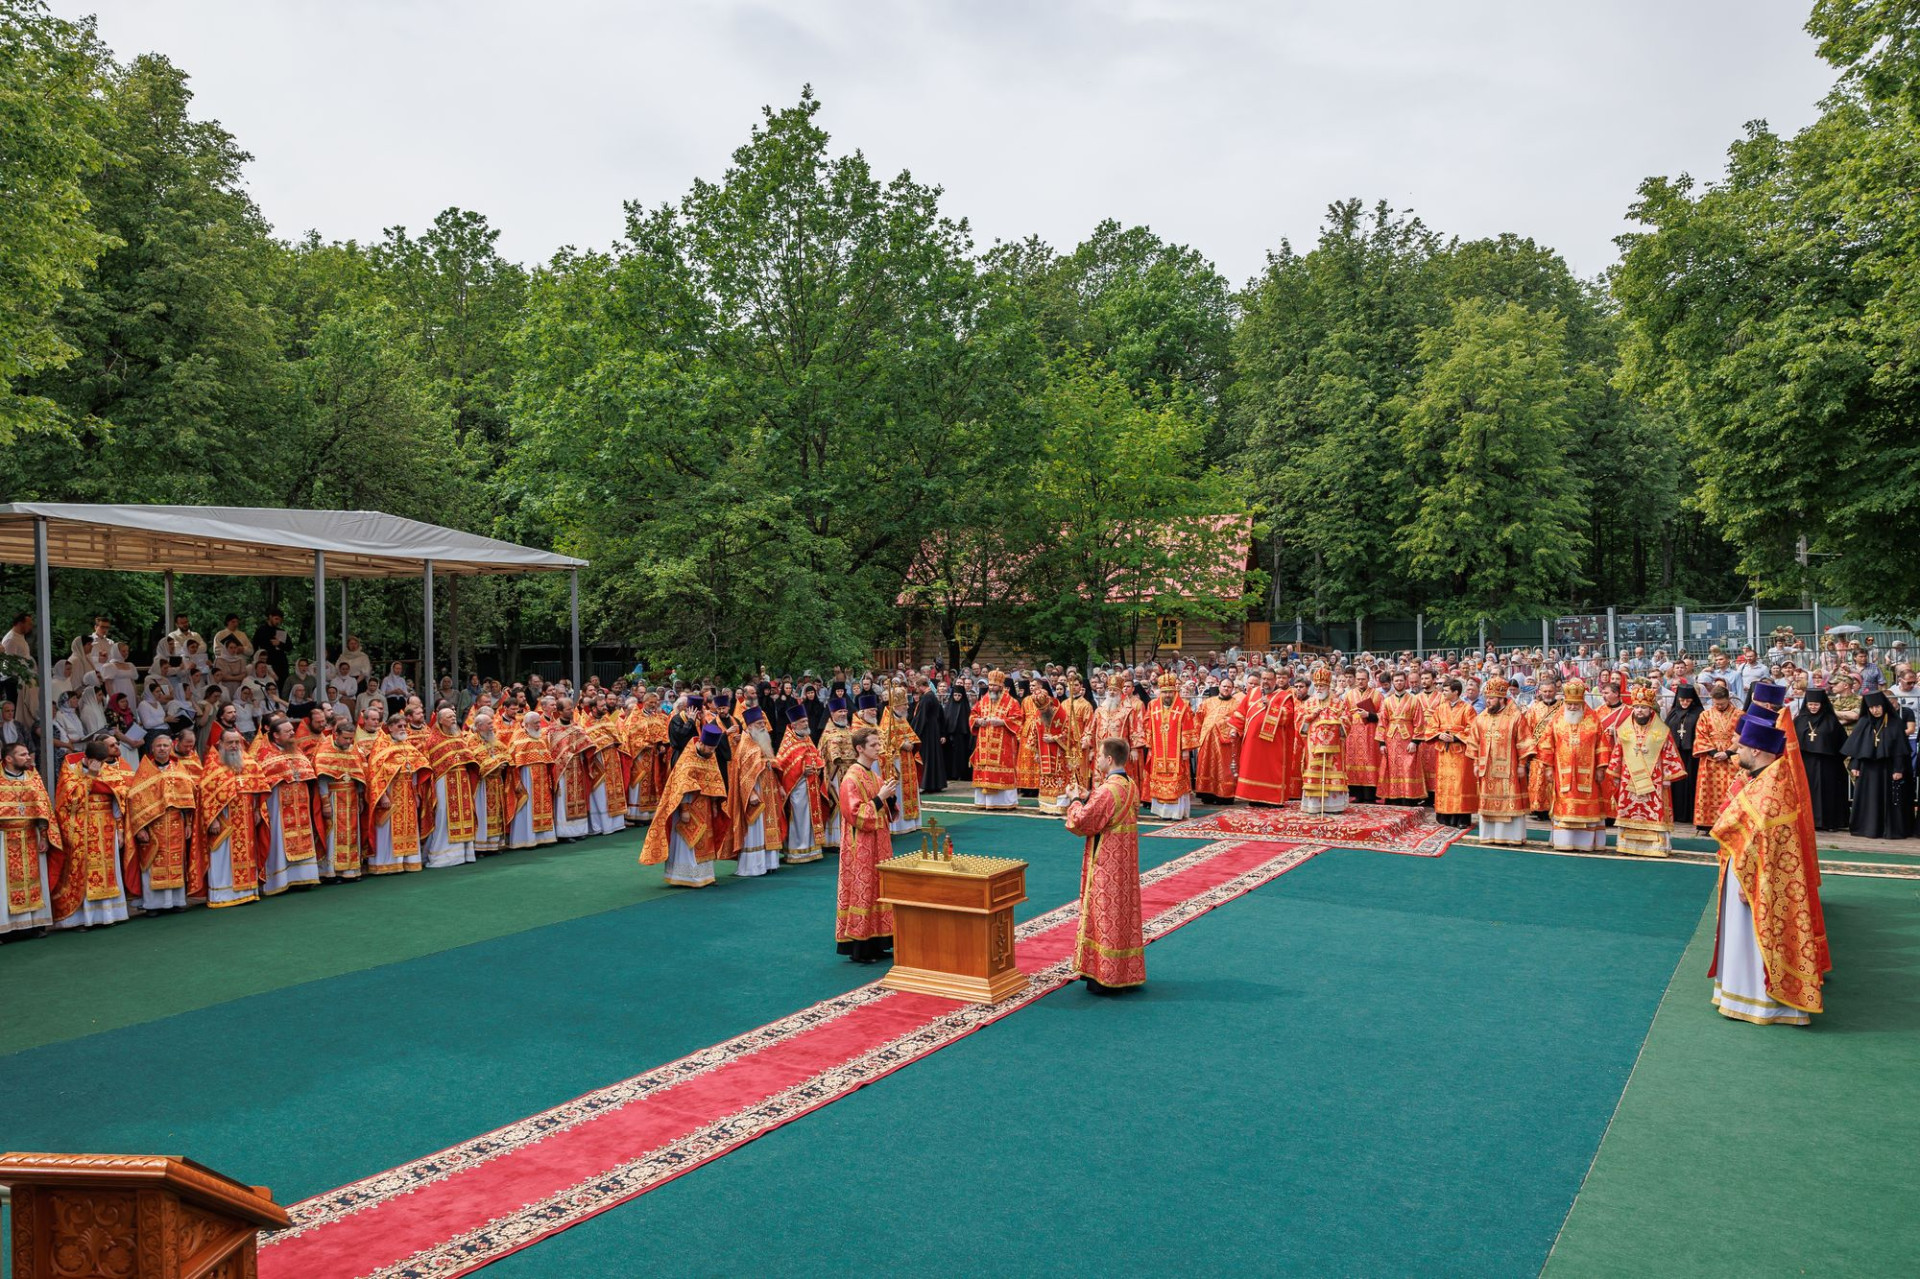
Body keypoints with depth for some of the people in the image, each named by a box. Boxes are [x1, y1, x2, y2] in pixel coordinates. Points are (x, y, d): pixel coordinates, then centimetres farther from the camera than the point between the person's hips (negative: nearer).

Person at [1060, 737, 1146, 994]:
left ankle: (1106, 977, 5)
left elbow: (1081, 822, -18)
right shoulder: (1130, 786, 6)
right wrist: (1089, 798, 9)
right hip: (1125, 862, 9)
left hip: (1107, 864, -9)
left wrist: (1077, 800, -1)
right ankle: (1127, 972, 24)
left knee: (1106, 913, -1)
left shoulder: (1107, 790, -23)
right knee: (1124, 913, 15)